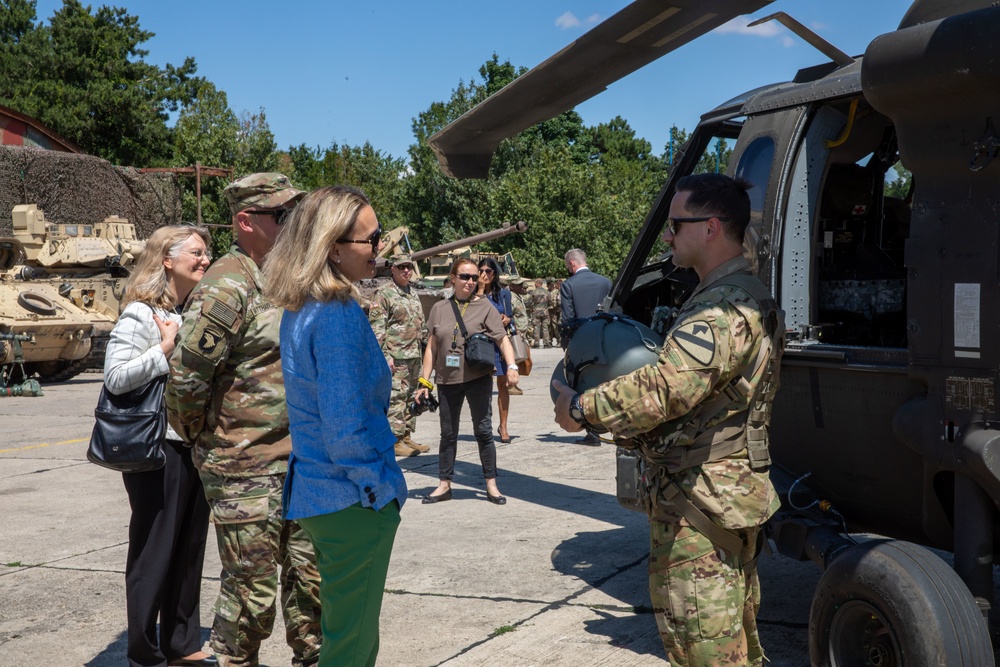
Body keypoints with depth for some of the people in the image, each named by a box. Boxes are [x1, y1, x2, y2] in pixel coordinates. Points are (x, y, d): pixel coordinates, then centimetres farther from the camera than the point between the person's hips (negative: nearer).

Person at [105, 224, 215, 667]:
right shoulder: (140, 314, -12)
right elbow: (115, 377, -21)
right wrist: (164, 350, -22)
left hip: (196, 445, 7)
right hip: (158, 450, -7)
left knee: (190, 549, 14)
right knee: (154, 552, 4)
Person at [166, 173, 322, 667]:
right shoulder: (226, 287, -17)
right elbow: (185, 378, -18)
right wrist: (203, 439, -5)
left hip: (299, 460, 8)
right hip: (246, 470, -8)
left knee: (310, 578, 17)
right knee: (251, 593, 3)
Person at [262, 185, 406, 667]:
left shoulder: (298, 310, 6)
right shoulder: (339, 316, -23)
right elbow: (345, 428, -25)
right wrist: (384, 486, -12)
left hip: (312, 492, 9)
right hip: (354, 500, -9)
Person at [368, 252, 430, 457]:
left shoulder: (413, 295, 18)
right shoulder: (383, 294, -7)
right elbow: (377, 328, -13)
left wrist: (423, 351, 21)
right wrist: (385, 356, -19)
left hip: (414, 356, 8)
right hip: (396, 357, -8)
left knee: (411, 398, 12)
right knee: (396, 398, -8)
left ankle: (406, 437, 20)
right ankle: (396, 441, -4)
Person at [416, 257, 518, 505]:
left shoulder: (484, 306, 0)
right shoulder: (439, 308, 7)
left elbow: (502, 339, -6)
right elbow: (431, 347, 9)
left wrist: (511, 366, -23)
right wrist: (424, 382, 5)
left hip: (478, 379, -2)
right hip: (447, 381, 2)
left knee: (483, 431, 1)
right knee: (448, 434, 10)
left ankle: (491, 485, 11)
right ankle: (444, 485, 20)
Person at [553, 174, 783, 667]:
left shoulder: (726, 308, -21)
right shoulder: (742, 296, 15)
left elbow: (665, 387, -32)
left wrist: (582, 409, -20)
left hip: (700, 506, -11)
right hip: (730, 495, 11)